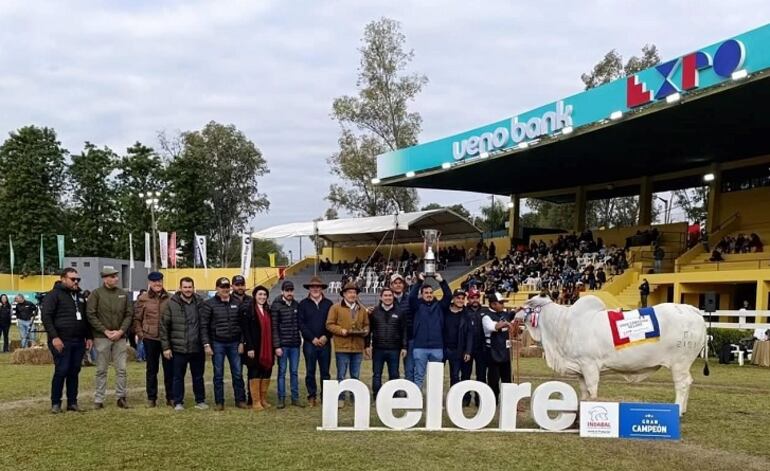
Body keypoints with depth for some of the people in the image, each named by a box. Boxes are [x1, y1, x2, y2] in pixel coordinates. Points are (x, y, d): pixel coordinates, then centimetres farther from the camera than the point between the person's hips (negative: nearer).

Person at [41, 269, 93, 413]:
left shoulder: (80, 296, 19)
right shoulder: (54, 294, -3)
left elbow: (85, 318, 24)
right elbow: (46, 316, -11)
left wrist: (89, 337, 15)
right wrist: (54, 337, -18)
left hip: (79, 341, 6)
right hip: (62, 341, -6)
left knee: (74, 372, 7)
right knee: (61, 371, -6)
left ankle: (72, 402, 13)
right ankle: (55, 403, 4)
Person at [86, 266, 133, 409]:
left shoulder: (123, 294, 8)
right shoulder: (97, 294, -3)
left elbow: (129, 315, 8)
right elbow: (91, 315, -7)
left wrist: (121, 331, -6)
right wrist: (105, 331, -12)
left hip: (120, 337, 3)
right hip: (102, 337, -3)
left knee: (121, 369, 3)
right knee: (101, 370, 3)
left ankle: (121, 397, 10)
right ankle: (99, 399, 10)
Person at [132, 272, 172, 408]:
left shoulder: (169, 299, 2)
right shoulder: (142, 299, 1)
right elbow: (136, 319, 5)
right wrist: (140, 333, -3)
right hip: (150, 339, 0)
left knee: (169, 369, 4)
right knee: (151, 370, 9)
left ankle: (171, 397, 14)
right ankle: (151, 398, 17)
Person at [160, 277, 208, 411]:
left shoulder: (200, 303, 3)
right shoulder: (171, 304, -5)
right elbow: (164, 326, -4)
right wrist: (166, 347, -7)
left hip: (197, 348, 2)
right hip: (178, 349, -2)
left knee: (198, 376, 12)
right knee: (178, 377, 8)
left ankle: (200, 401, 24)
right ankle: (178, 402, 19)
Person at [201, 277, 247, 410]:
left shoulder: (236, 304, 7)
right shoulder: (209, 304, -3)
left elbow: (241, 324, 9)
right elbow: (204, 326, -5)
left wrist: (241, 342, 2)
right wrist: (206, 344, -11)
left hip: (234, 343, 3)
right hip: (217, 343, -3)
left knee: (238, 373, 5)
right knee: (218, 374, 5)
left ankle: (240, 400, 15)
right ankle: (219, 402, 13)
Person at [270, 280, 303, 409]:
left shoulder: (296, 305, 8)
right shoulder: (276, 305, -5)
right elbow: (274, 327, -8)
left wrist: (299, 340, 7)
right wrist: (277, 346, -13)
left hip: (295, 344, 4)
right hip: (282, 345, -4)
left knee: (294, 372, 8)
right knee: (282, 371, 3)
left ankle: (295, 398, 15)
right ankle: (281, 399, 9)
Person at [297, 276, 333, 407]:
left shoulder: (328, 304, 8)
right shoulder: (303, 304, 4)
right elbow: (301, 324, -2)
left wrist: (326, 337, -8)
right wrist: (312, 339, -9)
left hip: (325, 342, 1)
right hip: (309, 342, -1)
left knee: (325, 372, 5)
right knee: (310, 371, 2)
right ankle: (312, 396, 8)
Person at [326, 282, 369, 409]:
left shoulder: (362, 309, 13)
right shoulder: (336, 308, -1)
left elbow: (366, 325, 18)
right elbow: (329, 324, -4)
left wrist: (365, 331, -3)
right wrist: (341, 330, -17)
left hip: (358, 347, 4)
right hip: (342, 347, -4)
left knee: (355, 375, 11)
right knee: (341, 375, 1)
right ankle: (340, 398, 8)